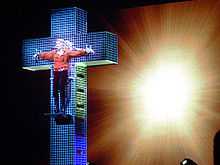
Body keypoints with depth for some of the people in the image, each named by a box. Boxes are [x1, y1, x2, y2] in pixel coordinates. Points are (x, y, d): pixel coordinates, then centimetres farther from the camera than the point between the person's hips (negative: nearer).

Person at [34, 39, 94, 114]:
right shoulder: (54, 52, 13)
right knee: (55, 91, 4)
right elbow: (45, 54, 30)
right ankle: (57, 108, 12)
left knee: (62, 90, -8)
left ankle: (62, 107, -3)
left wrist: (86, 51, -26)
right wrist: (39, 55, 44)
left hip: (64, 72, -5)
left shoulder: (67, 52, -3)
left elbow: (77, 52, -13)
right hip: (56, 72, 5)